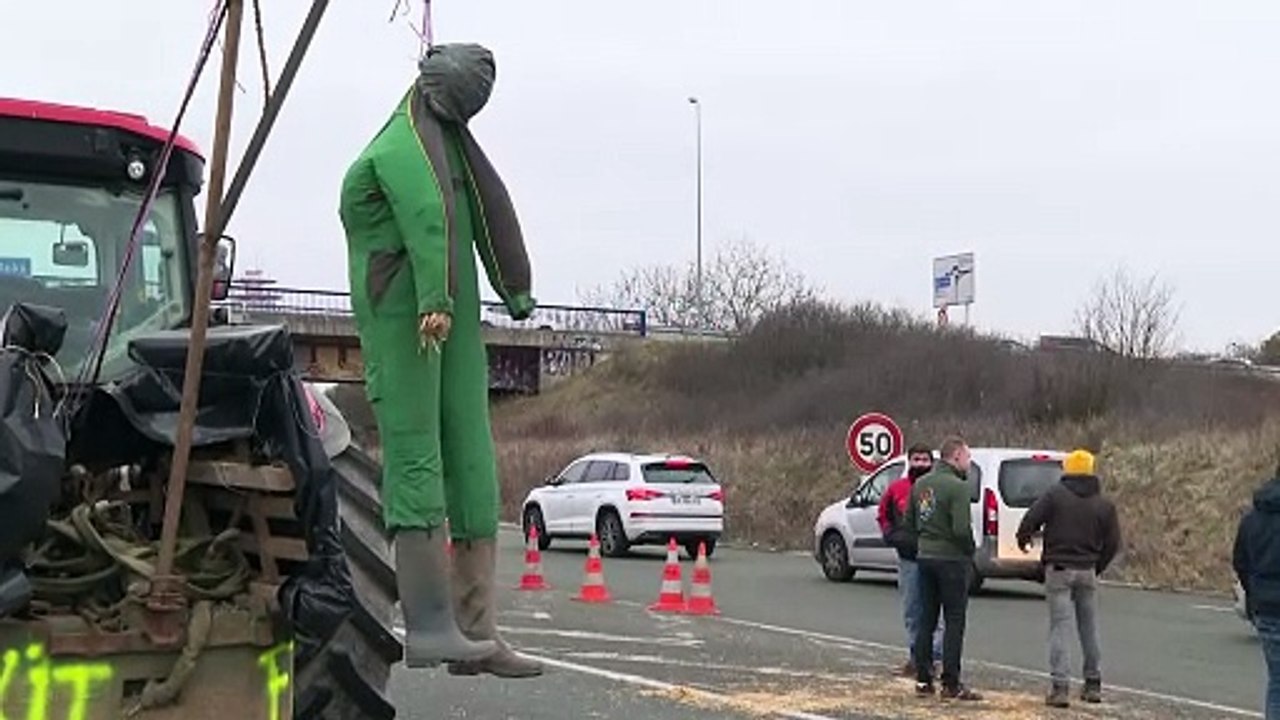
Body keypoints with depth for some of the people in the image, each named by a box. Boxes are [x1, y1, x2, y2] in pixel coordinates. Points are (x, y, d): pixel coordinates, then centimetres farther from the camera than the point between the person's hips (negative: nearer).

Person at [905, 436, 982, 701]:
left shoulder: (920, 484, 8)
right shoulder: (957, 486, -16)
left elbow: (909, 521, 13)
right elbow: (961, 529, -22)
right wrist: (971, 549, -5)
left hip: (924, 557, 7)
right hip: (951, 559, -7)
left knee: (926, 620, 13)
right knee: (954, 622, -1)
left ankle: (923, 680, 16)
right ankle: (951, 684, -1)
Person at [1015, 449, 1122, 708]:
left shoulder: (1054, 495, -6)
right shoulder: (1104, 505, 5)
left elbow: (1029, 521, -11)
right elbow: (1112, 544, 4)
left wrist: (1023, 540, 9)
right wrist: (1097, 567, 16)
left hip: (1058, 570, -3)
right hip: (1087, 571, 3)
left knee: (1060, 628, -4)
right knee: (1089, 628, 14)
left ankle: (1060, 687, -10)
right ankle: (1093, 685, 21)